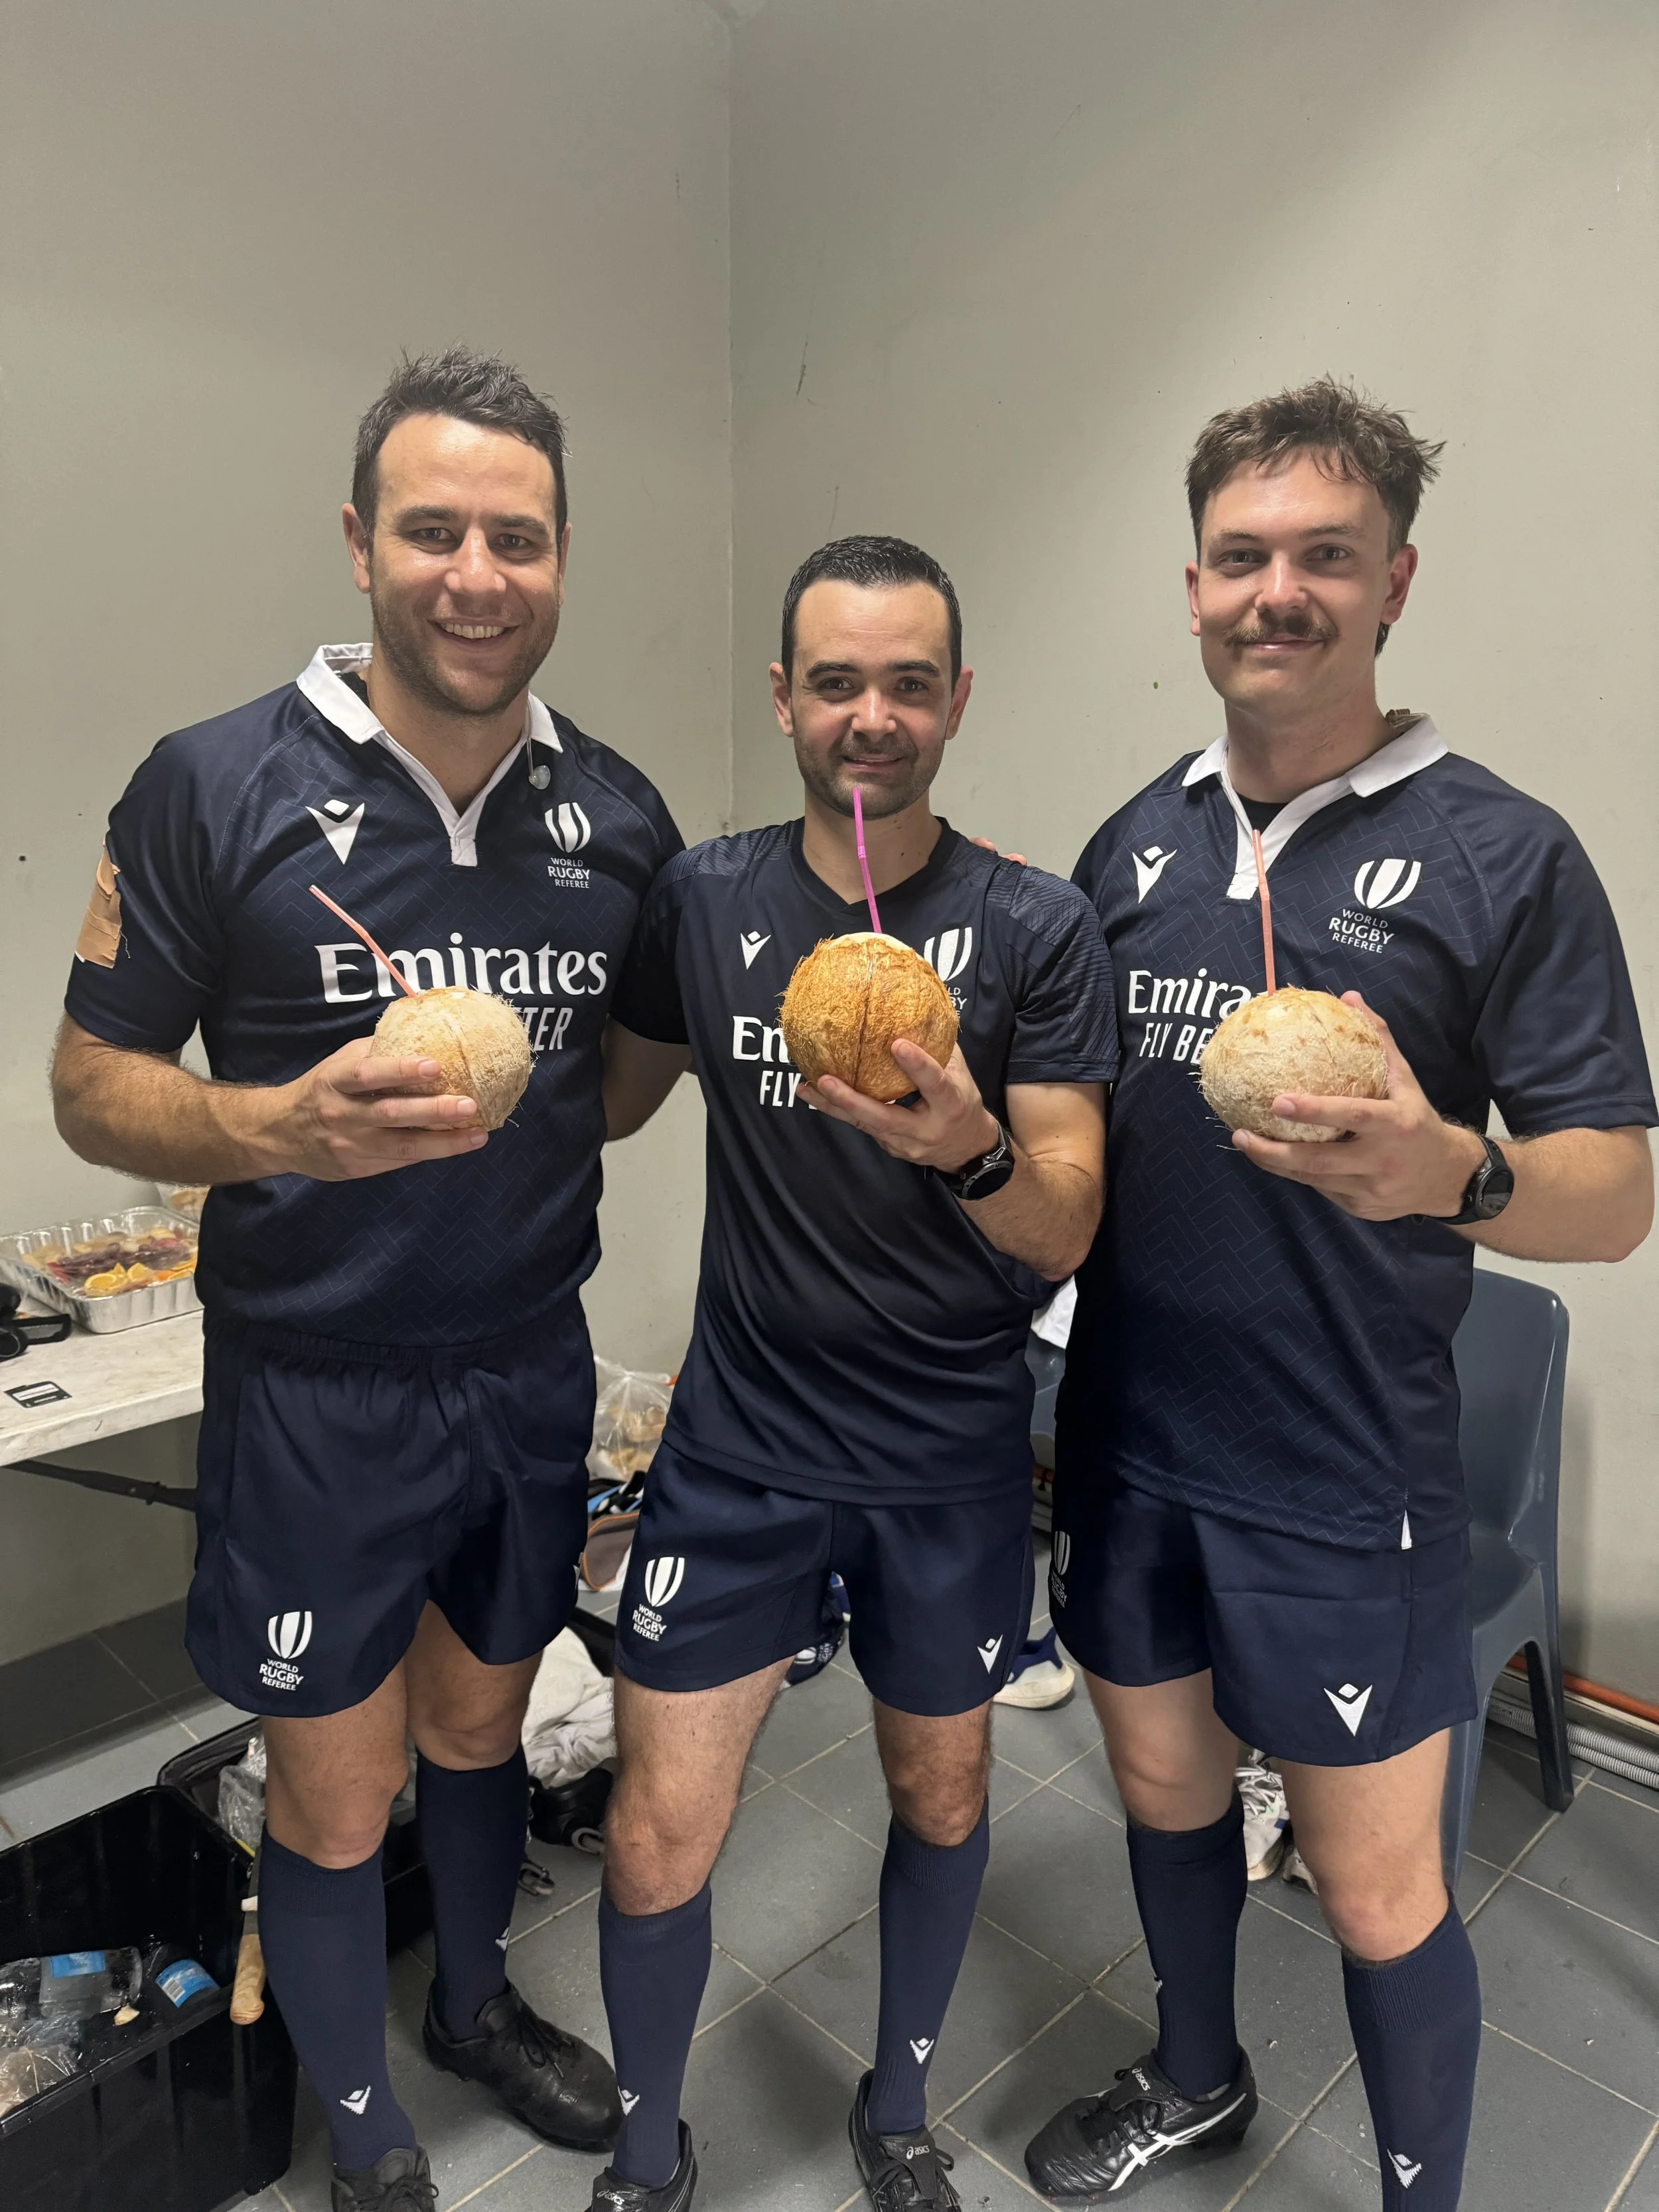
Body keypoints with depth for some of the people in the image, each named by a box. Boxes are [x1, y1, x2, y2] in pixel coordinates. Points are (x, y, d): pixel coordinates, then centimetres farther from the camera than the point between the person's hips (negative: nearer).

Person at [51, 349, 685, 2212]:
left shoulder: (617, 815, 0)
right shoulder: (216, 787, -12)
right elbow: (93, 1085, -9)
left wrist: (528, 1135, -4)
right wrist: (279, 1128, -27)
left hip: (531, 1367, 4)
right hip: (316, 1392, -3)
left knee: (481, 1723, 23)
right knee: (336, 1793, 13)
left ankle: (478, 2005, 52)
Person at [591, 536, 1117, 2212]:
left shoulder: (1037, 930, -9)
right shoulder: (701, 898, -3)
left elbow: (1065, 1233, -13)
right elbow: (618, 1095, 12)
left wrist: (967, 1149, -33)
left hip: (952, 1460, 0)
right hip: (740, 1439, 1)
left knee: (940, 1797, 19)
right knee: (656, 1841, 3)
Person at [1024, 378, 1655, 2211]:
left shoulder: (1503, 858, -9)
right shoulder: (1132, 844, 5)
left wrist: (1447, 1172, -30)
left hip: (1341, 1478, -4)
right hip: (1128, 1437, 5)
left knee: (1377, 1892, 10)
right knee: (1164, 1784, 23)